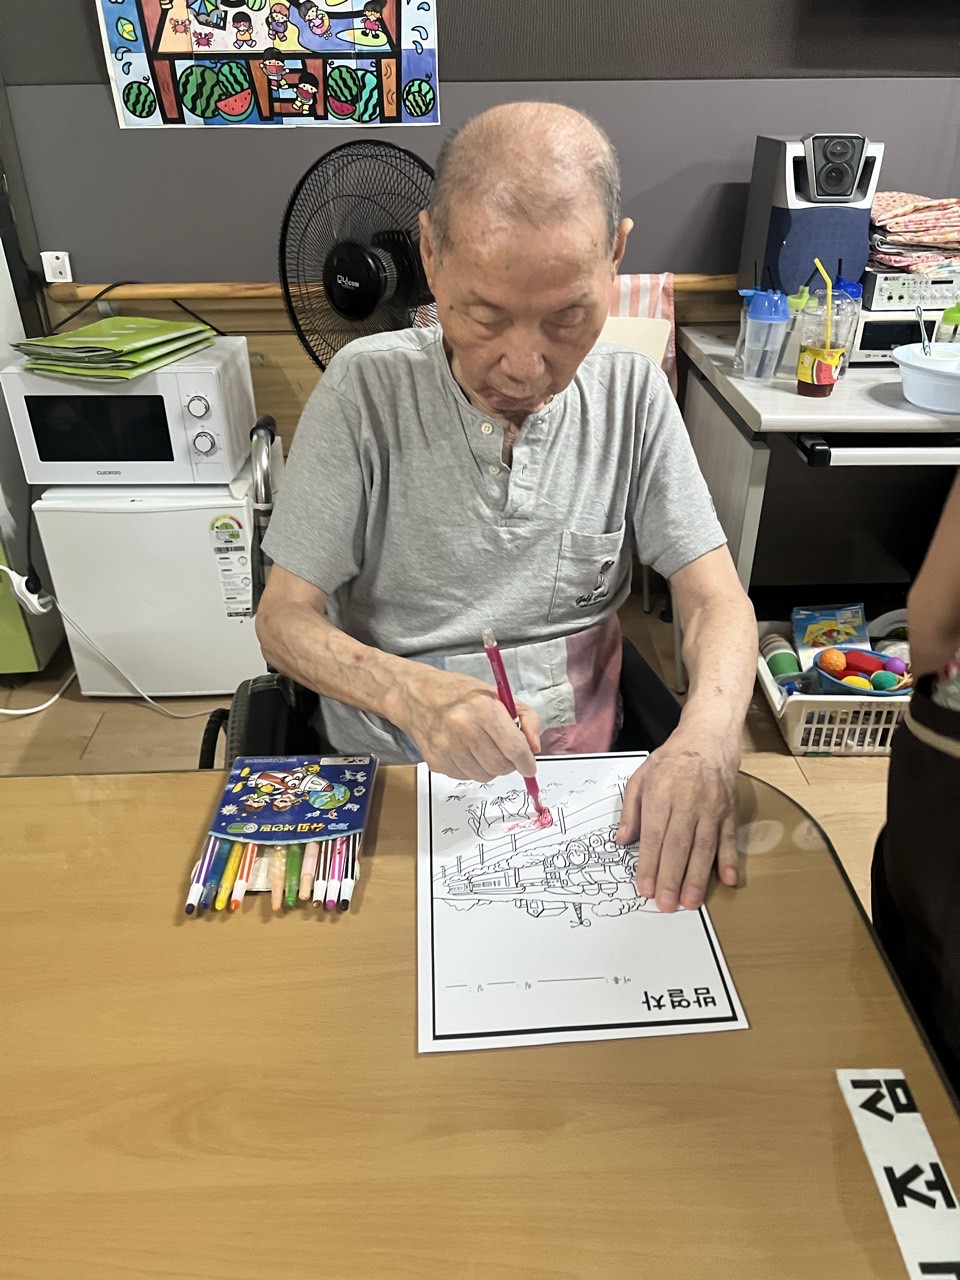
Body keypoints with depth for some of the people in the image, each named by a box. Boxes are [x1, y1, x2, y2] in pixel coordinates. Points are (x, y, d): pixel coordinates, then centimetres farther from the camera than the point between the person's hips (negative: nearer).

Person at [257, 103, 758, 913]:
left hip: (576, 780, 3)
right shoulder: (367, 387, -10)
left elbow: (717, 602, -4)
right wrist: (411, 693, -29)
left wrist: (708, 736, -26)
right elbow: (285, 620, -8)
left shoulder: (631, 392, -4)